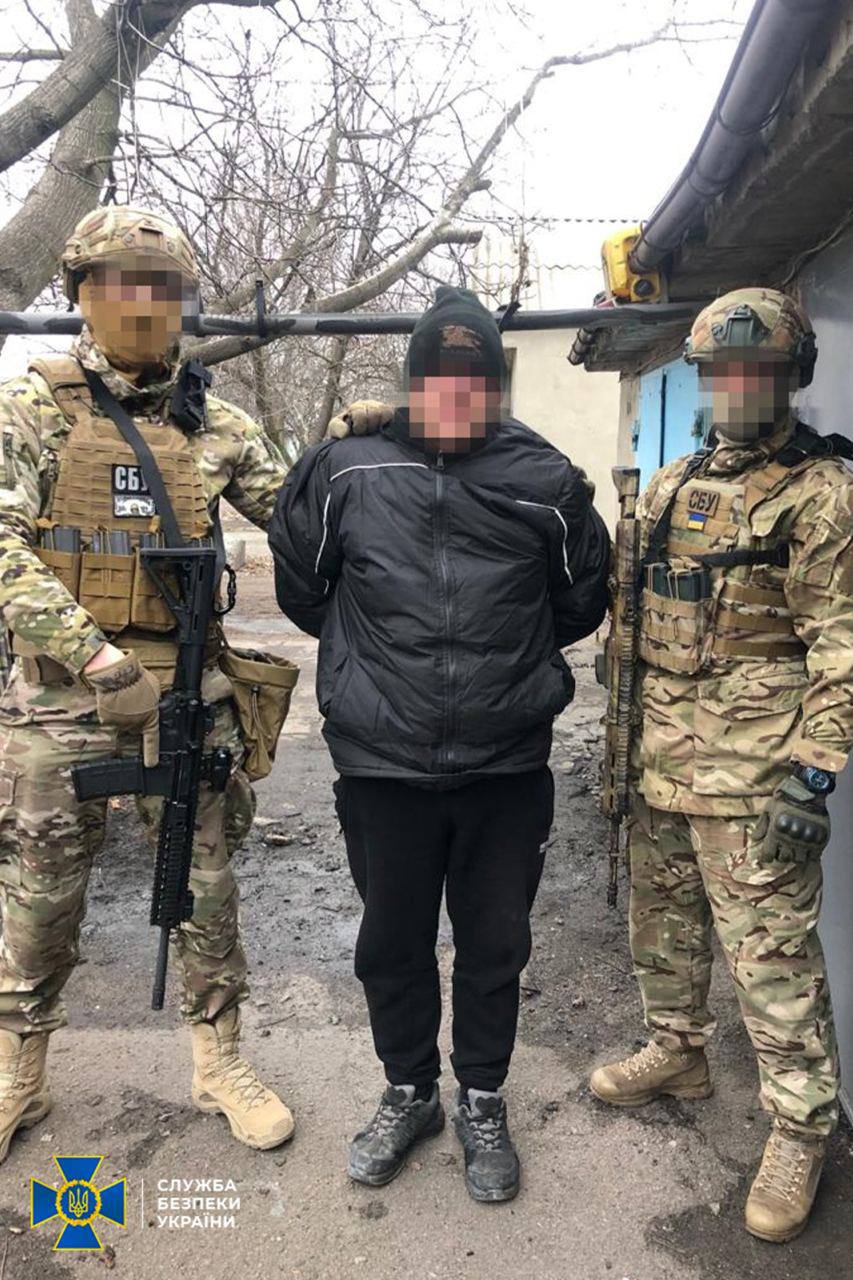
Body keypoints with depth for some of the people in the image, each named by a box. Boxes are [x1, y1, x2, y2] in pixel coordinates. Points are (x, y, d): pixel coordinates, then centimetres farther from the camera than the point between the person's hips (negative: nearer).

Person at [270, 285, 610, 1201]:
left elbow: (582, 603, 12)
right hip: (382, 765, 1)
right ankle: (408, 1093, 42)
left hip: (508, 770, 0)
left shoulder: (545, 484, -3)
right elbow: (300, 585, 11)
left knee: (495, 947, 15)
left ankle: (482, 1104, 39)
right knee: (392, 945, 16)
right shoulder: (343, 474, -4)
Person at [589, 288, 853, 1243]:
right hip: (661, 761, 7)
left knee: (771, 950, 0)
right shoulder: (671, 488, 14)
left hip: (751, 770, -6)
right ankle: (677, 1053, 39)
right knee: (662, 921, 19)